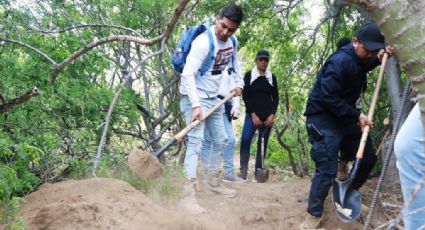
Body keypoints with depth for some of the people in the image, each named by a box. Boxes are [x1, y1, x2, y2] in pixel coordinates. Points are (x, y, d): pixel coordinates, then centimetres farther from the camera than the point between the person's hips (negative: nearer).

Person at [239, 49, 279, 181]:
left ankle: (258, 173, 5)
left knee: (263, 144, 0)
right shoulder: (249, 75, 4)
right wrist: (253, 114, -10)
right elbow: (245, 96, -2)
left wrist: (272, 115, -4)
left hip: (267, 116, 2)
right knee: (245, 140, -18)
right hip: (252, 115, -2)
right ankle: (243, 171, -13)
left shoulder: (272, 77, 11)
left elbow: (275, 97, 10)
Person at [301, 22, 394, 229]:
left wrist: (379, 59, 11)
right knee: (327, 169, -13)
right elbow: (328, 97, -28)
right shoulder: (340, 61, -24)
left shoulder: (359, 59, 5)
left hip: (345, 117, 10)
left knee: (368, 158, 14)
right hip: (324, 118, -9)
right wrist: (357, 115, -23)